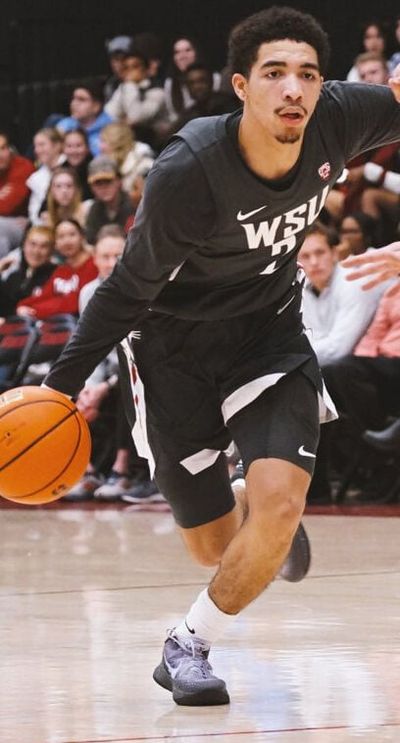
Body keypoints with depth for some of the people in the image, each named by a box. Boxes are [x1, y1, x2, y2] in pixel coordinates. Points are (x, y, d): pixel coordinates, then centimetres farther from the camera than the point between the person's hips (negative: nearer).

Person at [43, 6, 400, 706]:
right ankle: (262, 510, 43)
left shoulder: (337, 121, -20)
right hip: (175, 342, -3)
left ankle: (187, 646, 5)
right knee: (214, 546, 4)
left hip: (269, 329, 3)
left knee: (279, 508, -20)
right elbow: (130, 289, -17)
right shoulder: (186, 174, -31)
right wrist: (63, 381, -17)